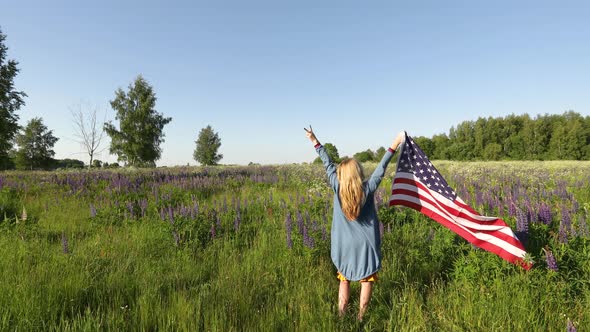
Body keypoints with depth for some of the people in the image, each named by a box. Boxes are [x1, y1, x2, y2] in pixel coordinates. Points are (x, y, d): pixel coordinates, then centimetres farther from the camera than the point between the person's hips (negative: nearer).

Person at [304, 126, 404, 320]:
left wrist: (315, 141, 6)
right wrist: (395, 144, -4)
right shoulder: (368, 188, -13)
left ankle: (341, 315, 21)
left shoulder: (337, 188, -10)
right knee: (366, 280, 12)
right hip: (365, 244, -2)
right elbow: (381, 168, -9)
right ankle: (361, 317, 18)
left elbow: (328, 164, -3)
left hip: (344, 245, 2)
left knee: (344, 280, 15)